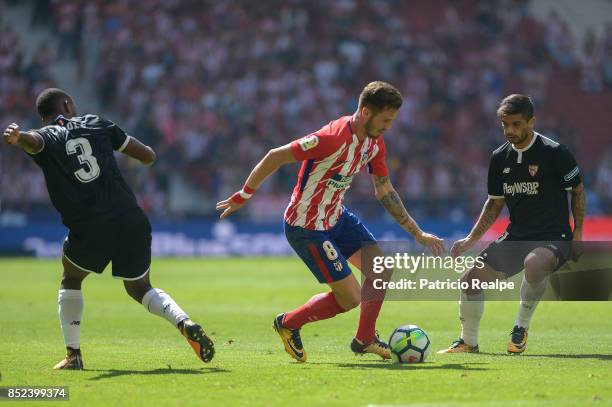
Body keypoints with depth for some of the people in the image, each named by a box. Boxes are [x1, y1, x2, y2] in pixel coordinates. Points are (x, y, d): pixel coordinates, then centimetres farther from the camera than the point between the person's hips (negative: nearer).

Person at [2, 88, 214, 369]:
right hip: (133, 223, 2)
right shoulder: (96, 124, 17)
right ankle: (185, 323, -1)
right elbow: (148, 156, 16)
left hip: (88, 230, -2)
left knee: (70, 282, 27)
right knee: (140, 288, 24)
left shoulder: (46, 137, 10)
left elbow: (31, 141, -18)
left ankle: (73, 354, 16)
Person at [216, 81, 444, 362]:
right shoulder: (334, 138, -30)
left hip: (337, 217, 9)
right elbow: (275, 157, -24)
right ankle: (288, 324, 16)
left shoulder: (374, 142, -1)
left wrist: (418, 234, 9)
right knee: (350, 298, -8)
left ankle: (365, 339, 18)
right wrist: (243, 196, -16)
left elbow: (384, 191, 10)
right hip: (306, 228, -9)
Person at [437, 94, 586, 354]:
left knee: (534, 264, -39)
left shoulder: (555, 153, -11)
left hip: (553, 237, -6)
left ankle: (521, 327, -14)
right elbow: (495, 203, 16)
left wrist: (577, 235, -7)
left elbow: (578, 191, -1)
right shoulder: (500, 157, 5)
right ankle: (468, 342, 15)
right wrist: (471, 240, 8)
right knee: (471, 279, -6)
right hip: (515, 236, 6)